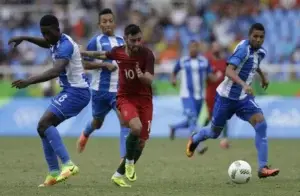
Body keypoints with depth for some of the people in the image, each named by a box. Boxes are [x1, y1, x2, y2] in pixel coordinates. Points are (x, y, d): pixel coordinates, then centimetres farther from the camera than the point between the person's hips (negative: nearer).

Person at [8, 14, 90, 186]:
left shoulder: (65, 45, -20)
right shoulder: (57, 42, 11)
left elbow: (56, 71, -36)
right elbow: (46, 43, 39)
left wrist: (29, 81, -46)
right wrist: (25, 38, 25)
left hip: (76, 92, -10)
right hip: (70, 91, 10)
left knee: (44, 123, -22)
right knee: (44, 127, 9)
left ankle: (68, 164, -29)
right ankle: (54, 173, 10)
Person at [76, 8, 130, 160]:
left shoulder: (121, 41, 10)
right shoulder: (96, 41, -6)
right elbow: (85, 64, -8)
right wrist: (104, 64, -19)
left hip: (119, 90, 3)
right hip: (101, 89, -3)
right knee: (97, 122, 16)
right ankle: (85, 135, 53)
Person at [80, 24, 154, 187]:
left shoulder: (147, 54, -13)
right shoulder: (118, 52, -5)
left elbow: (150, 80, -20)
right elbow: (103, 55, 18)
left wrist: (142, 76, -43)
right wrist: (81, 53, 31)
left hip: (144, 100, 1)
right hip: (125, 98, 0)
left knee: (141, 143, 0)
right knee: (136, 127, -30)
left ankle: (119, 174, 20)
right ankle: (129, 162, -5)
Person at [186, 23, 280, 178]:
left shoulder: (260, 52, 2)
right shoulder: (244, 48, -23)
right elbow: (229, 70, -36)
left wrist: (262, 76, 30)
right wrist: (244, 84, -49)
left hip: (244, 98, 6)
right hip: (226, 96, -6)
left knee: (261, 124, -18)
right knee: (214, 133, 11)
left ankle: (263, 168, -19)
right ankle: (194, 139, 48)